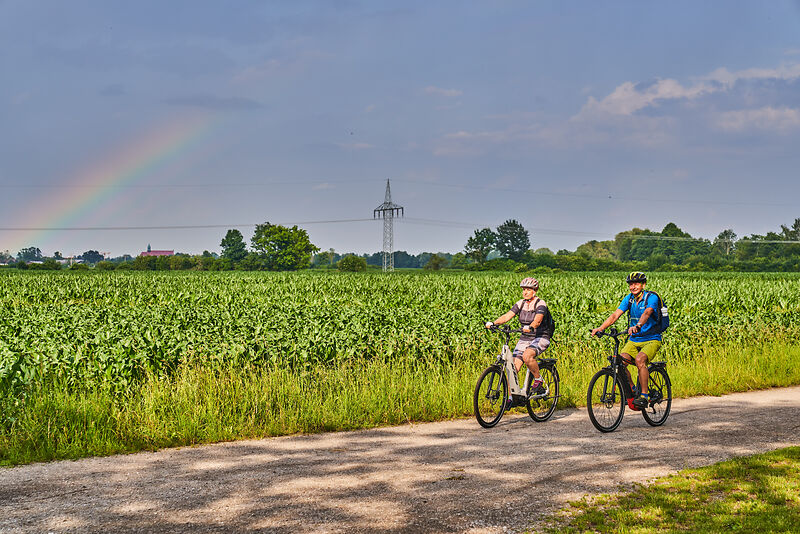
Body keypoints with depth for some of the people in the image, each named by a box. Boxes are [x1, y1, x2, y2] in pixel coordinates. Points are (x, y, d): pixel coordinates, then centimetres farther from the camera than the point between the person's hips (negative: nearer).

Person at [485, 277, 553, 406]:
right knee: (513, 367, -8)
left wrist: (530, 327, -50)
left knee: (527, 356, -35)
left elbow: (538, 319, -29)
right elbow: (508, 316, -7)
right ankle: (512, 398, -1)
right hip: (525, 338, 6)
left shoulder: (540, 304, -11)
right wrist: (493, 323, -24)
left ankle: (538, 380, -11)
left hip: (541, 338, -6)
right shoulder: (520, 304, 5)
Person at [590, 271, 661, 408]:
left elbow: (647, 313, -35)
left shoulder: (651, 298, -14)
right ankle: (632, 390, 5)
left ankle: (644, 395, -21)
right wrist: (600, 328, -25)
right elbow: (615, 315, -9)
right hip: (634, 340, 5)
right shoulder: (629, 299, 1)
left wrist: (637, 326, -55)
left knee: (640, 360, -33)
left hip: (652, 339, -5)